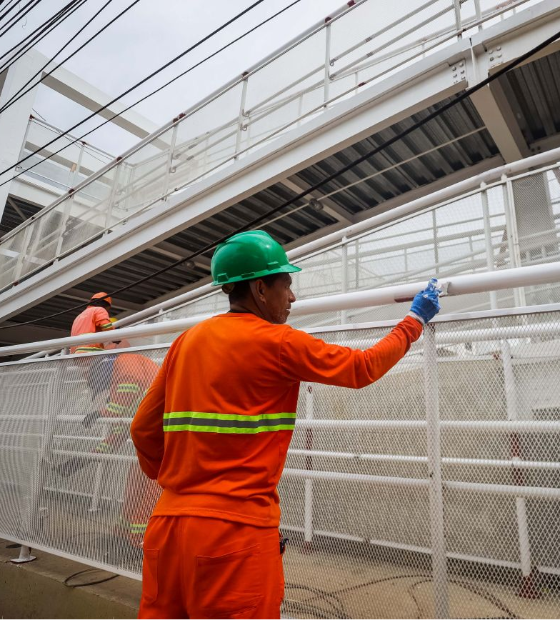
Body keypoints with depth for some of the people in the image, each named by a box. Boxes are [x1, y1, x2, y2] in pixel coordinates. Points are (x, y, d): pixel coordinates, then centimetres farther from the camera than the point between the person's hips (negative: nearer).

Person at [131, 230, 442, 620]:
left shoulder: (187, 341, 6)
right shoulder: (277, 342, -11)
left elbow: (144, 429, 10)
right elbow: (363, 368, -1)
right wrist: (415, 321, 12)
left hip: (167, 525, 6)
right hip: (235, 531, -6)